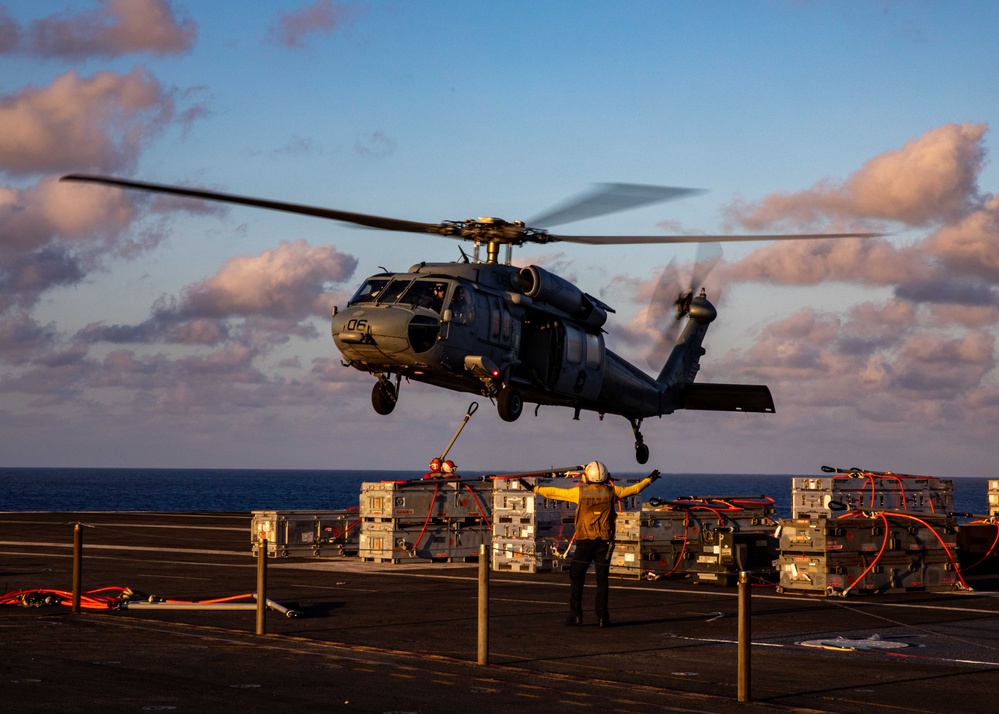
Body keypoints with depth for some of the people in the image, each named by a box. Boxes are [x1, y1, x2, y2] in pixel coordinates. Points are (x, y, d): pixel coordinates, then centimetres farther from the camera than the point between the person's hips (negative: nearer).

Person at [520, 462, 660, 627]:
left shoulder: (580, 492, -2)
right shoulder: (612, 492, 3)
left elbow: (555, 492, 3)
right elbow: (634, 489, 16)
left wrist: (534, 488, 13)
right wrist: (649, 480, 33)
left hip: (585, 539, -1)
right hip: (605, 540, 1)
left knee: (576, 578, 5)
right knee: (602, 579, 5)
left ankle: (575, 615, -1)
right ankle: (602, 617, 1)